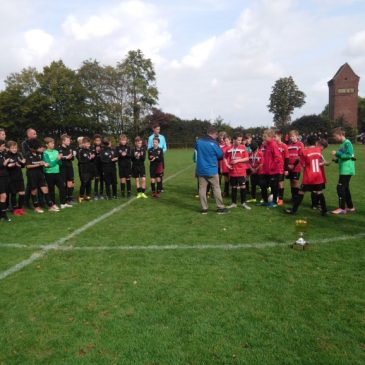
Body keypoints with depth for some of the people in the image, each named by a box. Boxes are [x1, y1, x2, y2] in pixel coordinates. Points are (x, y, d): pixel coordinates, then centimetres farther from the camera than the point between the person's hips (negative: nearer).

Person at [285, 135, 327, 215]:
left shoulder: (304, 152, -9)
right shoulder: (319, 150, 2)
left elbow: (303, 165, -5)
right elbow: (322, 163, 11)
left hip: (308, 177, -3)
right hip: (318, 176, 3)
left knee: (301, 192, 3)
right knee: (320, 193, 14)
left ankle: (293, 210, 6)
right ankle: (324, 210, 17)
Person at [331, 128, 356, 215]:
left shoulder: (347, 143, -11)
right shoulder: (342, 144, 16)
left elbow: (349, 155, -21)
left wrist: (337, 153, -17)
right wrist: (336, 159, 3)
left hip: (347, 170, -10)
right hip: (344, 170, 10)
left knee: (340, 188, -9)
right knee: (345, 188, 14)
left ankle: (342, 208, -4)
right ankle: (350, 207, 22)